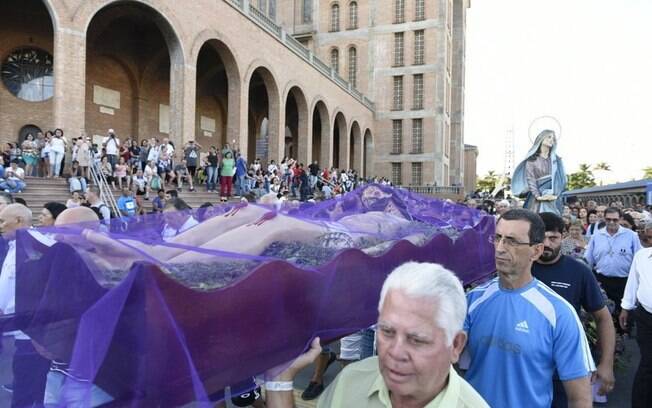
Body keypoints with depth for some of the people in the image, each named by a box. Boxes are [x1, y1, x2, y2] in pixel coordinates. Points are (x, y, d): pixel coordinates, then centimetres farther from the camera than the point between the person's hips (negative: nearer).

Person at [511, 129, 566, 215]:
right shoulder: (532, 159, 5)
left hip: (553, 200, 2)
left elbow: (561, 179, 6)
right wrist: (538, 196, -14)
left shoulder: (557, 160, 14)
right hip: (536, 199, -2)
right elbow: (530, 179, -3)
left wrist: (555, 195, -9)